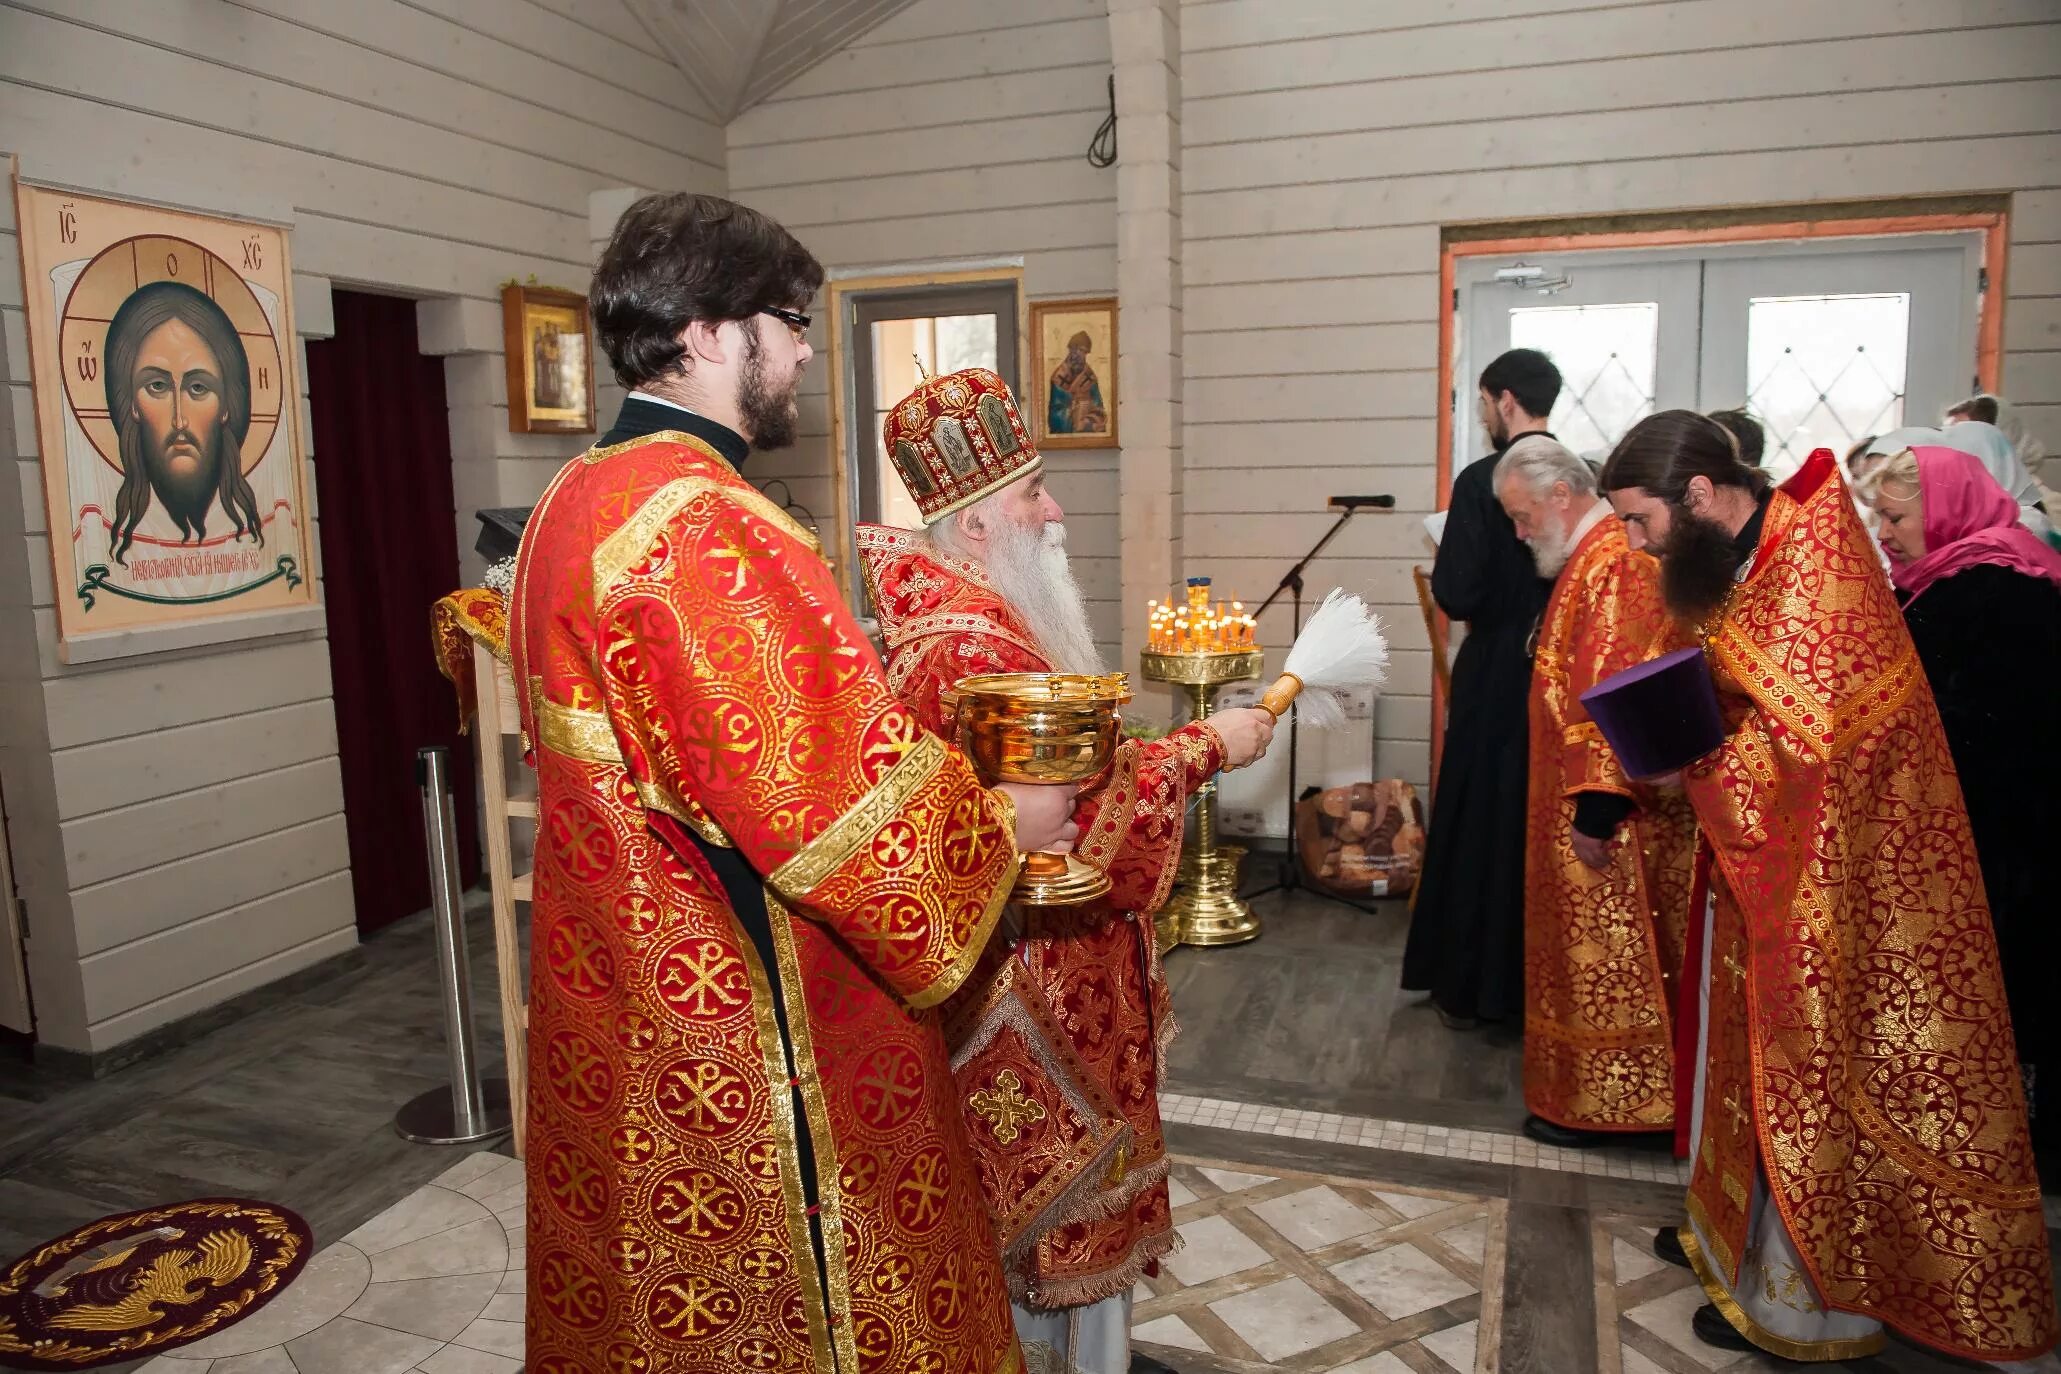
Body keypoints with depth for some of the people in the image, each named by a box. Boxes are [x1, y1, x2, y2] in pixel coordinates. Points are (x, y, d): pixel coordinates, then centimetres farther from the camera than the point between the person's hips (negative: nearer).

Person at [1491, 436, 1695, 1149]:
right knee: (1594, 944, 16)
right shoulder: (1597, 554, 13)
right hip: (1586, 796, 10)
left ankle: (1598, 1098, 13)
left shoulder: (1611, 560, -19)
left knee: (1602, 944, 1)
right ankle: (1590, 1089, 27)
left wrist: (1596, 806, -24)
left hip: (1604, 804, -10)